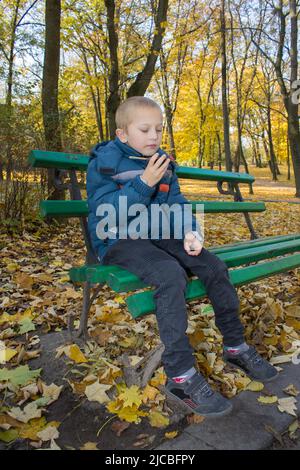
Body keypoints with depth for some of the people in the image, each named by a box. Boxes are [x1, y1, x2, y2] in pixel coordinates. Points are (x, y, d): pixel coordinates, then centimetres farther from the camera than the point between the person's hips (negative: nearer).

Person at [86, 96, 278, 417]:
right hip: (120, 241, -6)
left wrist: (190, 231, -13)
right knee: (171, 274, -34)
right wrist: (143, 183, -25)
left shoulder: (163, 162, 11)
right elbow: (106, 214, -18)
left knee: (214, 267, -8)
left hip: (158, 235, 7)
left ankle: (235, 346, 10)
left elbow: (176, 203, 8)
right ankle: (181, 376, -25)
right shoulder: (105, 162, -8)